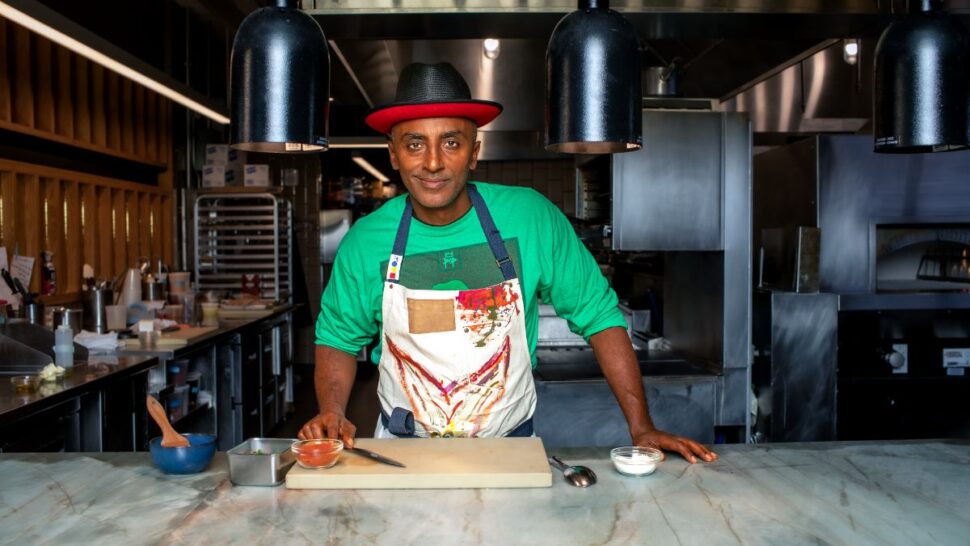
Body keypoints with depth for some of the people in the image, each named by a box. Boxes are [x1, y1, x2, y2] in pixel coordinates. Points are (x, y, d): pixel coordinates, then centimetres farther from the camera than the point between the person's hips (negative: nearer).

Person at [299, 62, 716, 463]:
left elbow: (598, 314, -3)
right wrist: (332, 413, -11)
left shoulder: (530, 218, -10)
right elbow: (339, 337, 7)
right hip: (401, 448, 1)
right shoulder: (366, 241, -7)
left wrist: (641, 428, -7)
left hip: (509, 445, 0)